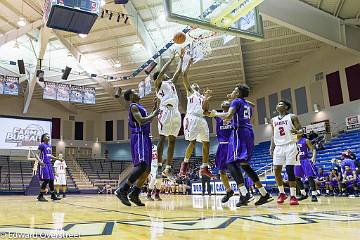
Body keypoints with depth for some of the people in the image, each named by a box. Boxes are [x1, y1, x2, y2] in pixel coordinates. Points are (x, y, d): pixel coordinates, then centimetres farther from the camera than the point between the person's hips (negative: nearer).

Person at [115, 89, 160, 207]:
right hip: (139, 137, -10)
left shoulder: (139, 107, 23)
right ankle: (122, 190, -21)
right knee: (142, 165, -22)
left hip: (144, 138, 10)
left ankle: (134, 194, 9)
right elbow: (141, 121, -20)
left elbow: (147, 121, 32)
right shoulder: (134, 106, -6)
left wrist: (154, 110, 27)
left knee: (147, 169, 6)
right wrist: (154, 114, -8)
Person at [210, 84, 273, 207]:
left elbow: (228, 116, -15)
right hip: (249, 133, 9)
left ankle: (244, 193, -31)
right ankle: (264, 194, 13)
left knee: (231, 163, -15)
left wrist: (216, 114, 1)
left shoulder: (236, 101, 0)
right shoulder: (248, 105, 26)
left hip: (239, 132, -9)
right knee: (244, 164, 14)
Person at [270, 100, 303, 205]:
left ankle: (293, 196, -3)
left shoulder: (292, 117, 1)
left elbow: (300, 130, -1)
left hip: (290, 145, -4)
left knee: (290, 170, -8)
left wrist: (296, 132, -24)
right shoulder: (273, 120, 15)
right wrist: (271, 147, 7)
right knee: (277, 170, -1)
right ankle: (282, 193, 16)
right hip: (279, 147, 5)